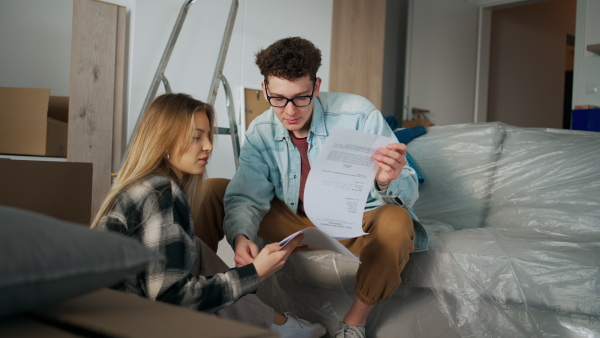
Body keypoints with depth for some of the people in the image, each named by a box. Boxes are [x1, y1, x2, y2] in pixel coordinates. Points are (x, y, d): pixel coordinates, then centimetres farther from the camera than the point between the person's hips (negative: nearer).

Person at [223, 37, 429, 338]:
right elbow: (246, 197, -15)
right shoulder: (260, 133, -10)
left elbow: (407, 193, -23)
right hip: (297, 223, 3)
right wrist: (240, 237, -37)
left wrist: (387, 182, -48)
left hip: (358, 224, -2)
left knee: (395, 222, -39)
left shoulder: (358, 115, -23)